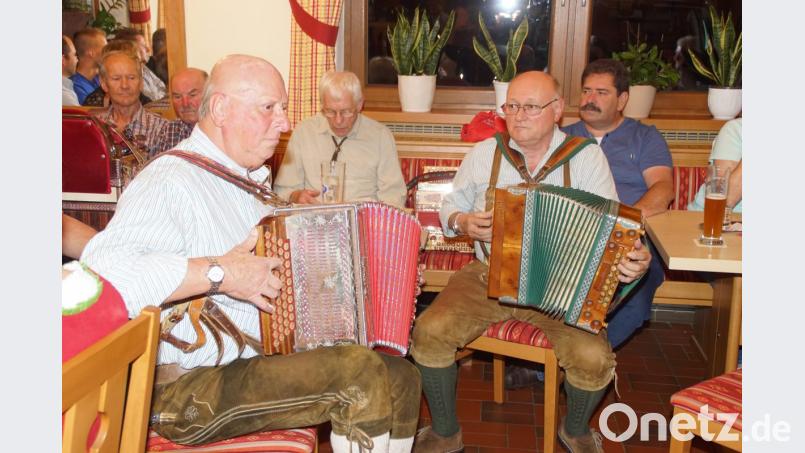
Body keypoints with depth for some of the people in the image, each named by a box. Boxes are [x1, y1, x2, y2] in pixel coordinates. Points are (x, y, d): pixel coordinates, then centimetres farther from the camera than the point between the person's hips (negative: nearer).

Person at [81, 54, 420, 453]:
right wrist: (218, 273, -33)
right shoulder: (169, 180, -18)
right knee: (361, 373, -24)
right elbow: (102, 268, -34)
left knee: (401, 377, 2)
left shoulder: (248, 175, 14)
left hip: (266, 356, 9)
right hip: (189, 390, -9)